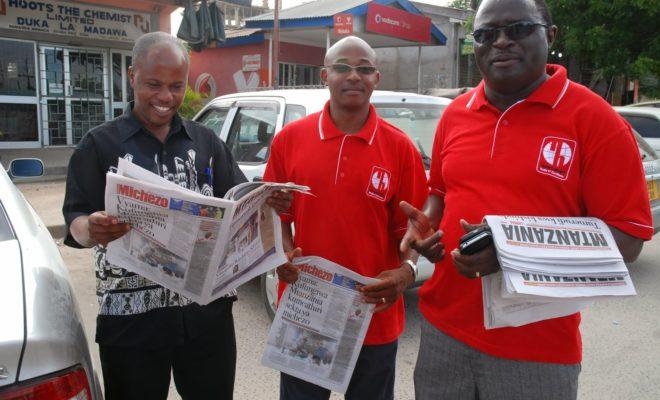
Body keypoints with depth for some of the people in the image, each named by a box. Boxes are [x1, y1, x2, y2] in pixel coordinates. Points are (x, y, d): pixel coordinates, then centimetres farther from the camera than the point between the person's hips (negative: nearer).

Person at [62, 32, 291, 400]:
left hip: (207, 306, 3)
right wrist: (92, 230, -27)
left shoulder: (205, 141, 9)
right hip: (131, 314, -2)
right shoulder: (99, 144, 2)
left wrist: (266, 203, -12)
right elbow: (76, 221, -4)